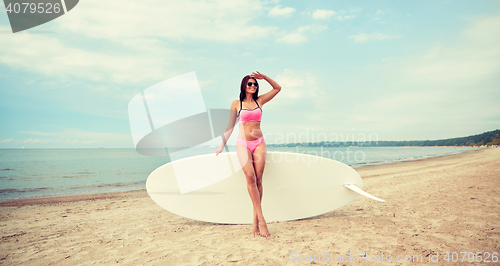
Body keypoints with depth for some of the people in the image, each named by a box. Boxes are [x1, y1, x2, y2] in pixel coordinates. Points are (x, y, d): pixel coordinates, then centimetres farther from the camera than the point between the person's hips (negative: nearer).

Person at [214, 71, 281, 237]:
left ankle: (255, 221, -1)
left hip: (259, 143, 2)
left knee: (258, 180, -6)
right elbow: (230, 127, 10)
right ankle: (261, 219, -20)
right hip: (243, 143, -2)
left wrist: (264, 77, 8)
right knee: (250, 177, -20)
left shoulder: (259, 101, 13)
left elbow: (278, 88, 20)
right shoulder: (236, 104, 8)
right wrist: (222, 146, 6)